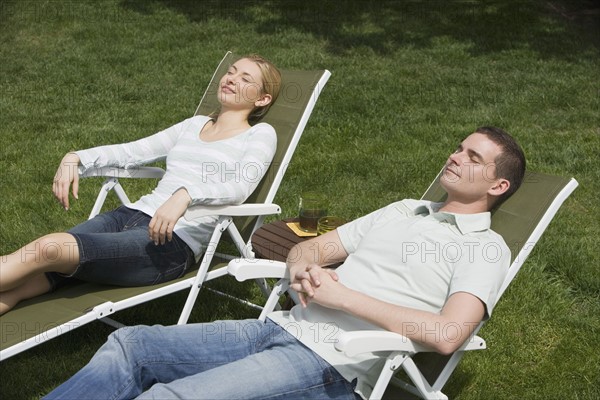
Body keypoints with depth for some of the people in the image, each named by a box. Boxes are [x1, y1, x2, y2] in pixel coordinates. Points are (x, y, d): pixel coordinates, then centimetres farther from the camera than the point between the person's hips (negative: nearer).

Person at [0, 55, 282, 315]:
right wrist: (75, 158, 5)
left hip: (175, 242, -6)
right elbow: (130, 152, 24)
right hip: (132, 215, 6)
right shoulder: (195, 125, 25)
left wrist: (185, 195, -32)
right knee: (23, 280, -18)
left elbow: (240, 186, -13)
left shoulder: (260, 134, 7)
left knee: (49, 249, -27)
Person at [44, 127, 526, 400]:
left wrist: (343, 296, -13)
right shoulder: (404, 210, 22)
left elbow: (447, 333, -19)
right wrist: (304, 270, -3)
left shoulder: (485, 247, 0)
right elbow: (309, 248, 23)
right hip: (283, 326, 8)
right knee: (131, 345, -4)